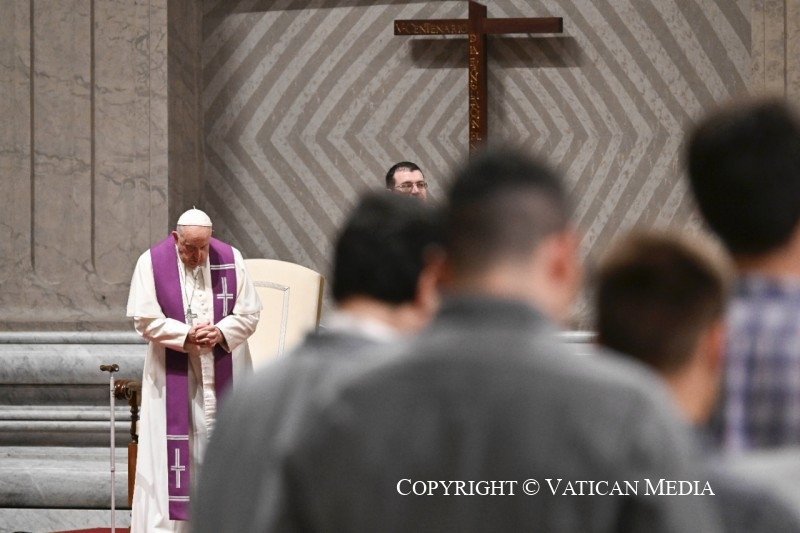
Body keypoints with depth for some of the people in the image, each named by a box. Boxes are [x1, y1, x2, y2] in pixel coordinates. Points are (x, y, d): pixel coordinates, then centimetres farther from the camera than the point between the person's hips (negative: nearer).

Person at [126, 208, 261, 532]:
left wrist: (221, 333, -17)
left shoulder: (230, 259, -2)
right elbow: (145, 319, -8)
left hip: (222, 375, 2)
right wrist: (186, 335, -17)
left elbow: (249, 314, 0)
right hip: (173, 375, -2)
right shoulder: (152, 263, -6)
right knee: (173, 449, -3)